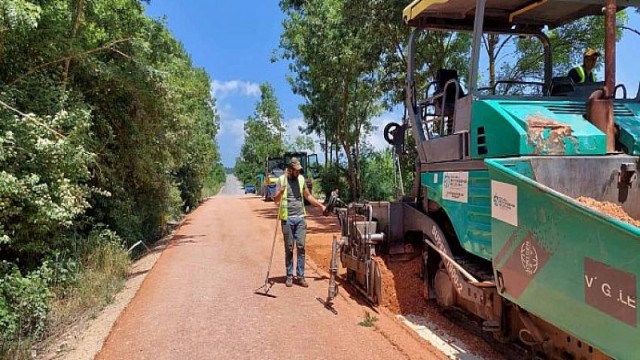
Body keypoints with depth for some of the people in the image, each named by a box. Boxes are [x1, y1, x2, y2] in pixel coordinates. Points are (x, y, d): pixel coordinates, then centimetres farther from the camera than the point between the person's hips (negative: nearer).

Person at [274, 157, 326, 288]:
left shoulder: (301, 179, 8)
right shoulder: (282, 180, -4)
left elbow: (308, 196, 17)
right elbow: (276, 199, -8)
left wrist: (321, 205, 11)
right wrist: (280, 192, -29)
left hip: (300, 218, 3)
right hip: (287, 219, -3)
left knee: (301, 247, 2)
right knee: (289, 248, 5)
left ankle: (300, 276, 8)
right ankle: (289, 276, 15)